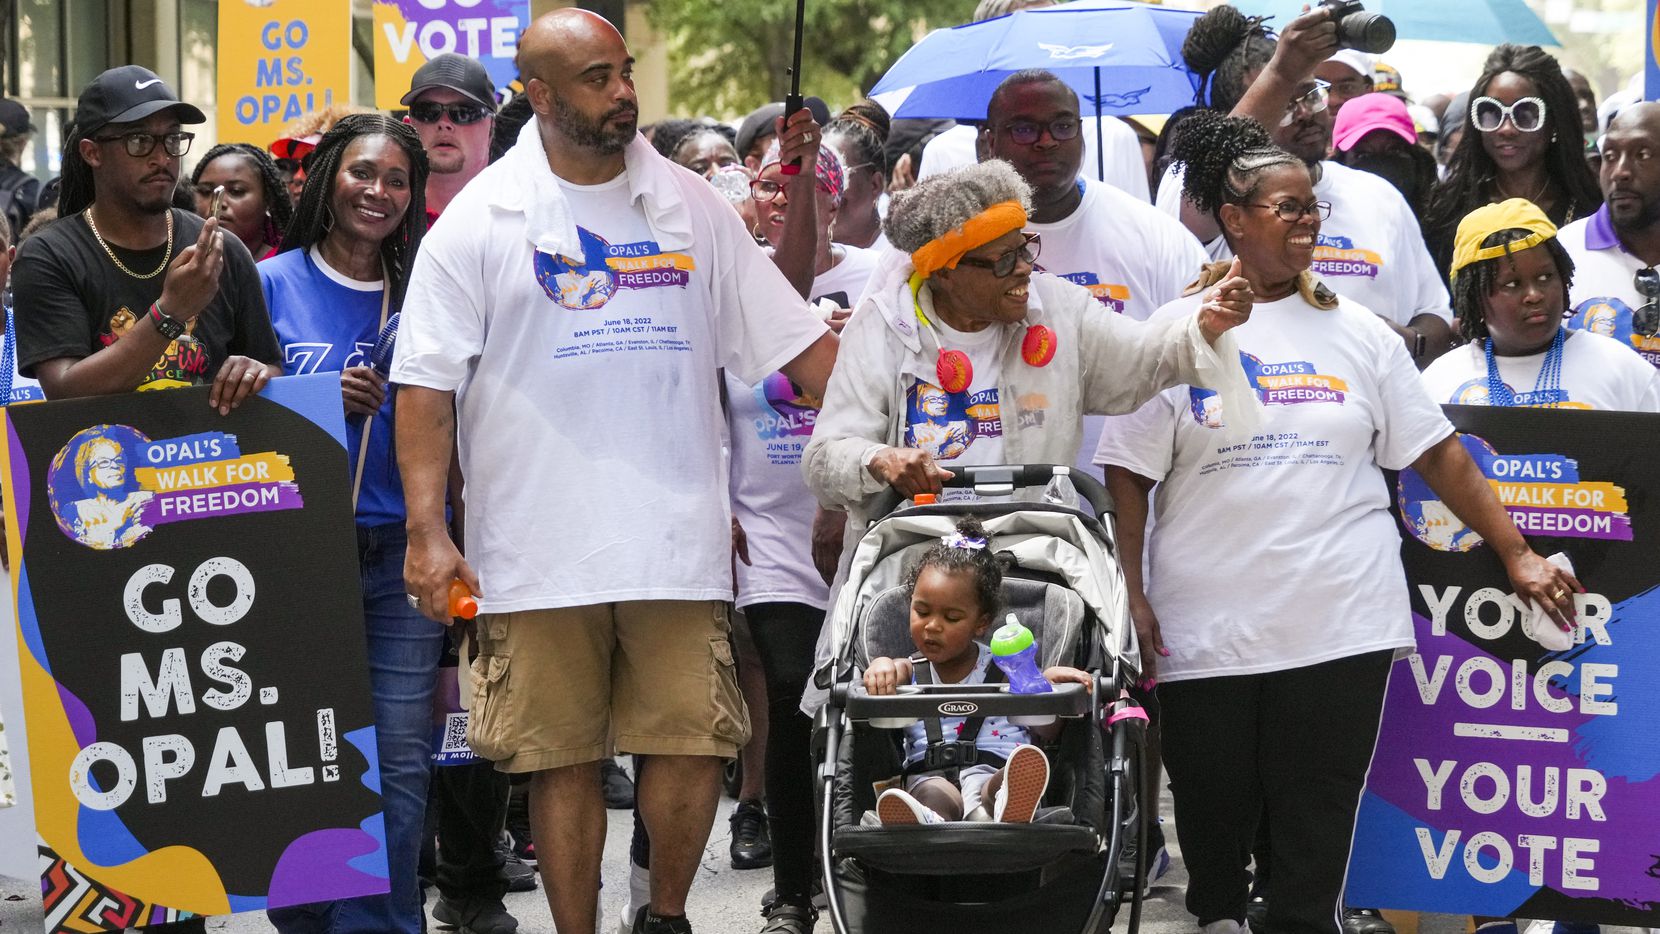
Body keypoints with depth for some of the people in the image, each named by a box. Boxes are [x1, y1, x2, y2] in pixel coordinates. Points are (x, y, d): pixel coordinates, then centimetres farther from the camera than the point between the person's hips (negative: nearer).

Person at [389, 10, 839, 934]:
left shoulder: (691, 206, 8)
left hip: (677, 539, 2)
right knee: (563, 761, 3)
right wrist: (427, 530, -10)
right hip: (538, 549, -2)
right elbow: (427, 383, -2)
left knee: (694, 745, -1)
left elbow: (792, 337, 10)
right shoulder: (482, 219, 0)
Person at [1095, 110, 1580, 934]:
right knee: (1213, 820, 6)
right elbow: (1127, 478, 0)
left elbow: (1437, 453, 10)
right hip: (1206, 633, -1)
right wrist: (1130, 596, -9)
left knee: (1317, 837, -1)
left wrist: (1516, 555, 6)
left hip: (1342, 629, 1)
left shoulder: (1356, 333, 9)